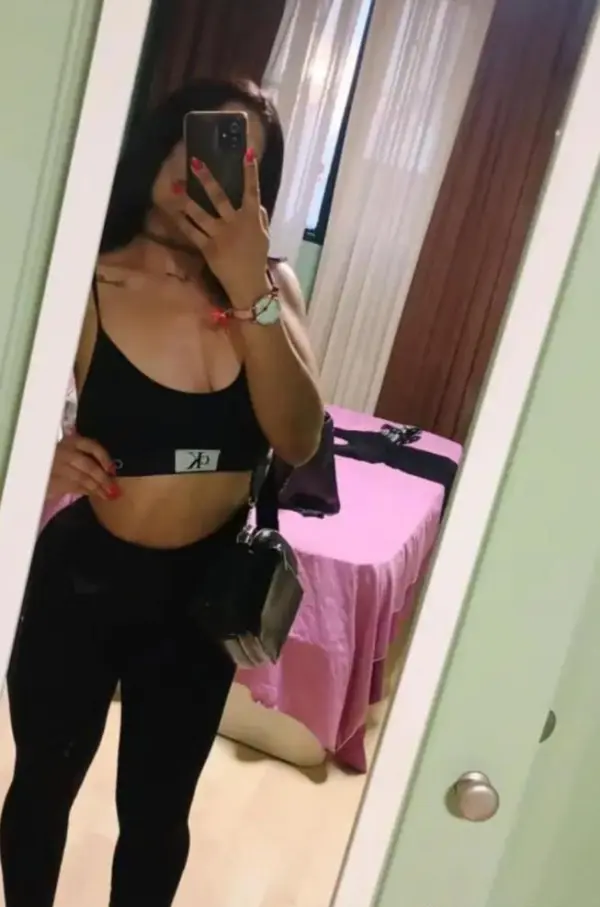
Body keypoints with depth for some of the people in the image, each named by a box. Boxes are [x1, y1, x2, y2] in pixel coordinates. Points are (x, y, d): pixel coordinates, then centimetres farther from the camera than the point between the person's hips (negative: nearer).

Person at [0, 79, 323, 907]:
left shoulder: (271, 287, -6)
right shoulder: (88, 282, -15)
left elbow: (299, 444, -18)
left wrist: (251, 291, -28)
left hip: (202, 588, 3)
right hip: (82, 577, -2)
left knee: (157, 812, 21)